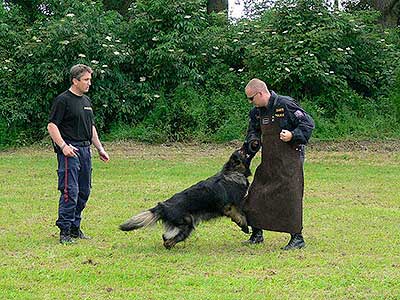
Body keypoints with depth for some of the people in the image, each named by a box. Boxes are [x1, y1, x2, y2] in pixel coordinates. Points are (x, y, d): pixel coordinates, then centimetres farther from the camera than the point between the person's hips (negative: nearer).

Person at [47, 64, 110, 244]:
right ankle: (64, 231, -9)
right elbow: (52, 126, -12)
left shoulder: (86, 101, 18)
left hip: (85, 150, 8)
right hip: (70, 151, -8)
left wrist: (100, 148, 20)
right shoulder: (63, 100, -8)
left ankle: (75, 228, 17)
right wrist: (63, 146, -22)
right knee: (70, 192, -12)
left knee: (84, 192, 9)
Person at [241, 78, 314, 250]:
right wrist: (253, 141, 1)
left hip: (290, 160, -8)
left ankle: (297, 238, 2)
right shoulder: (257, 112, 8)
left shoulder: (285, 105, -14)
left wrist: (292, 135, -25)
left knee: (290, 197, -7)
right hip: (268, 162, 8)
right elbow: (253, 131, 23)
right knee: (256, 196, 9)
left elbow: (308, 123, -12)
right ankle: (256, 234, 24)